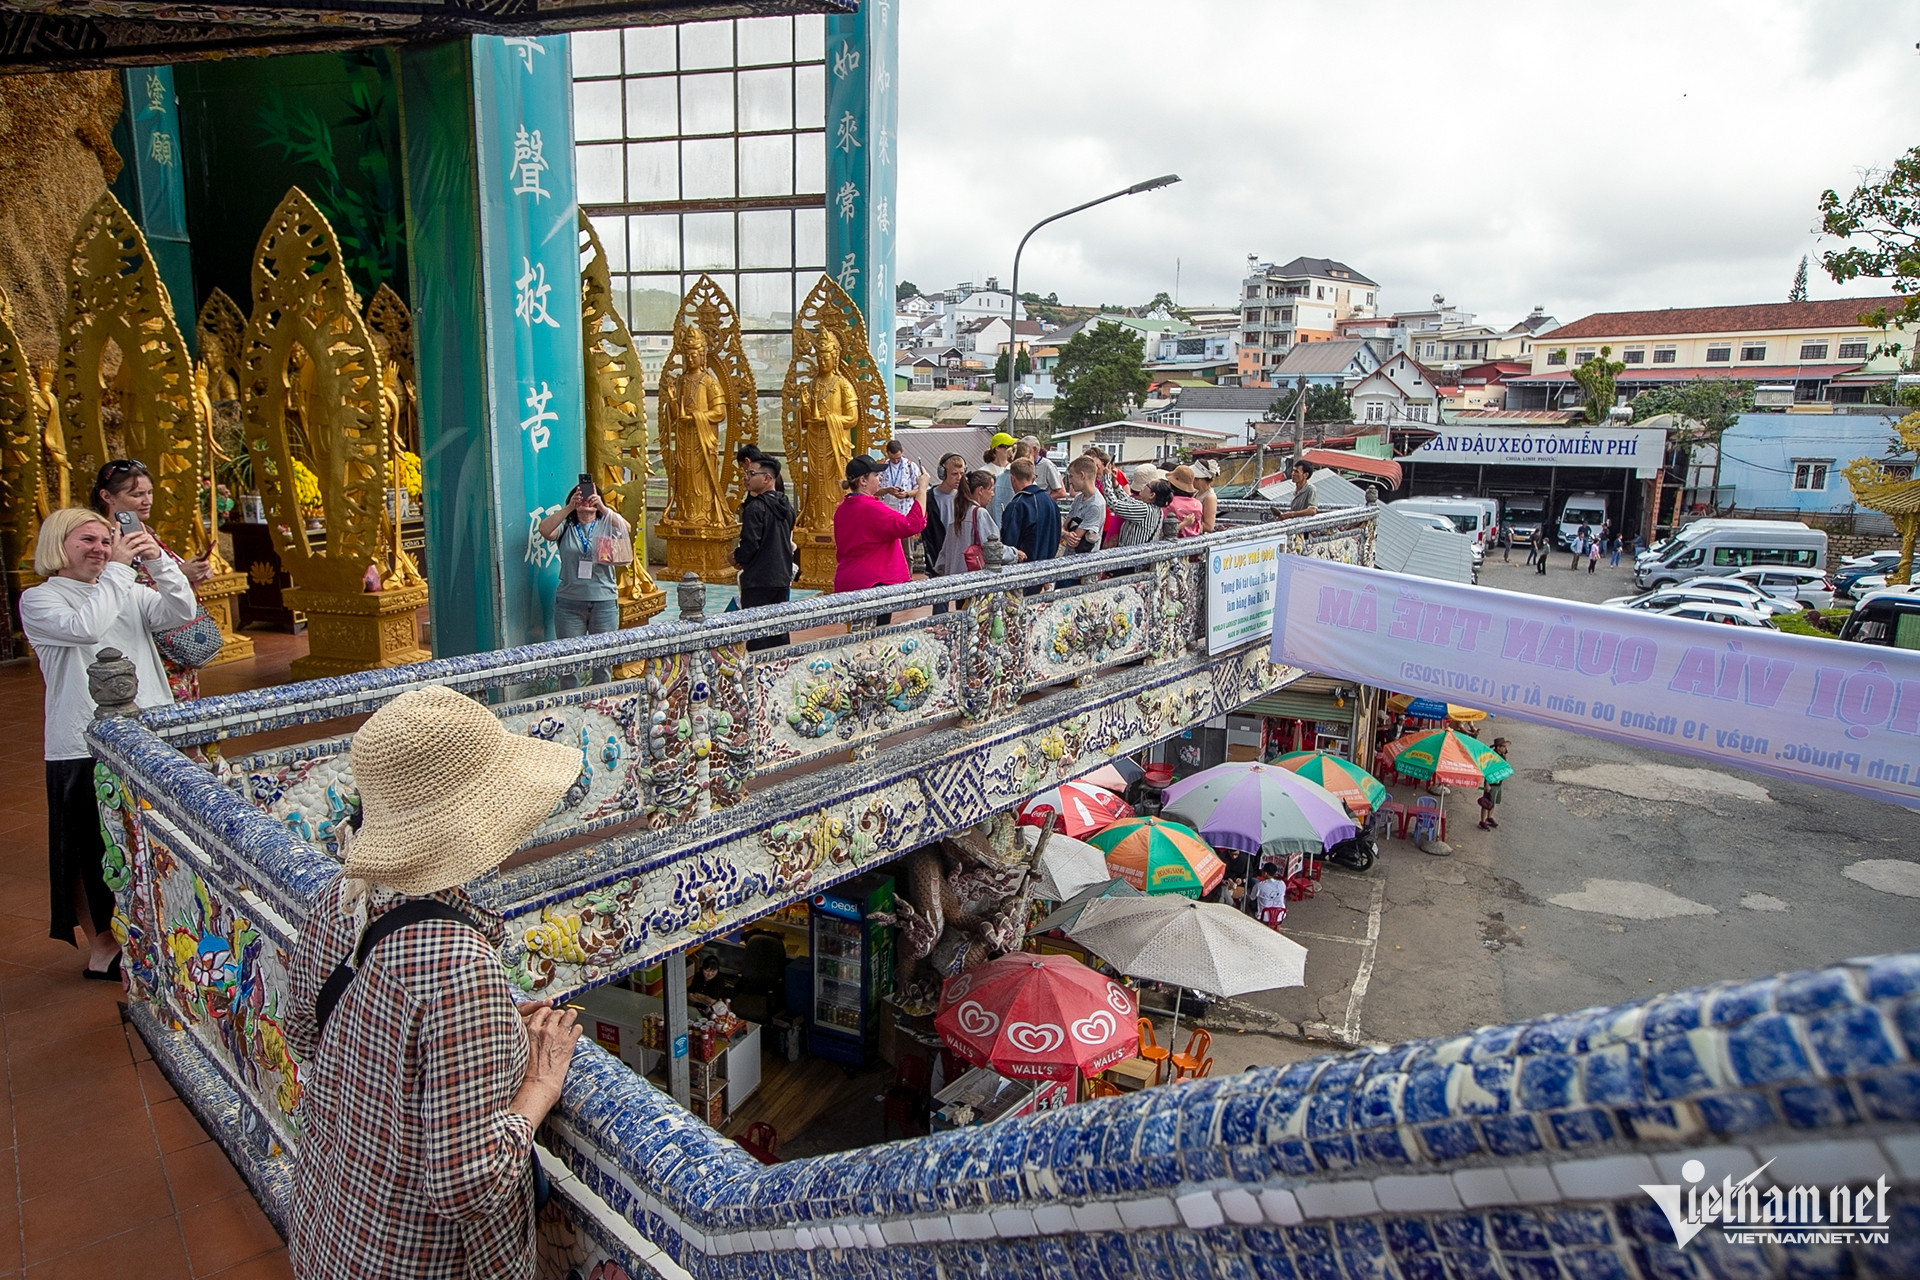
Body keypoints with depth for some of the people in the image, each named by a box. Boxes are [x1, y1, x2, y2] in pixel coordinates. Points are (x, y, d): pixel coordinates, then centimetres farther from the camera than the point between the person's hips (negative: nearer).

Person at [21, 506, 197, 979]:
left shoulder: (130, 593, 11)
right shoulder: (38, 600, -2)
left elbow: (183, 612, -6)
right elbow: (84, 627, -22)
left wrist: (159, 562, -17)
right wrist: (118, 569, -17)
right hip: (82, 745, -4)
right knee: (94, 852, 5)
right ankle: (101, 949, 20)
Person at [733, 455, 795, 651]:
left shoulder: (756, 507, -15)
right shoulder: (786, 506, 9)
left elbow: (750, 545, -18)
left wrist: (737, 558, -1)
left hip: (758, 580, -8)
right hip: (783, 577, 8)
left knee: (756, 635, -3)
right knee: (779, 632, 14)